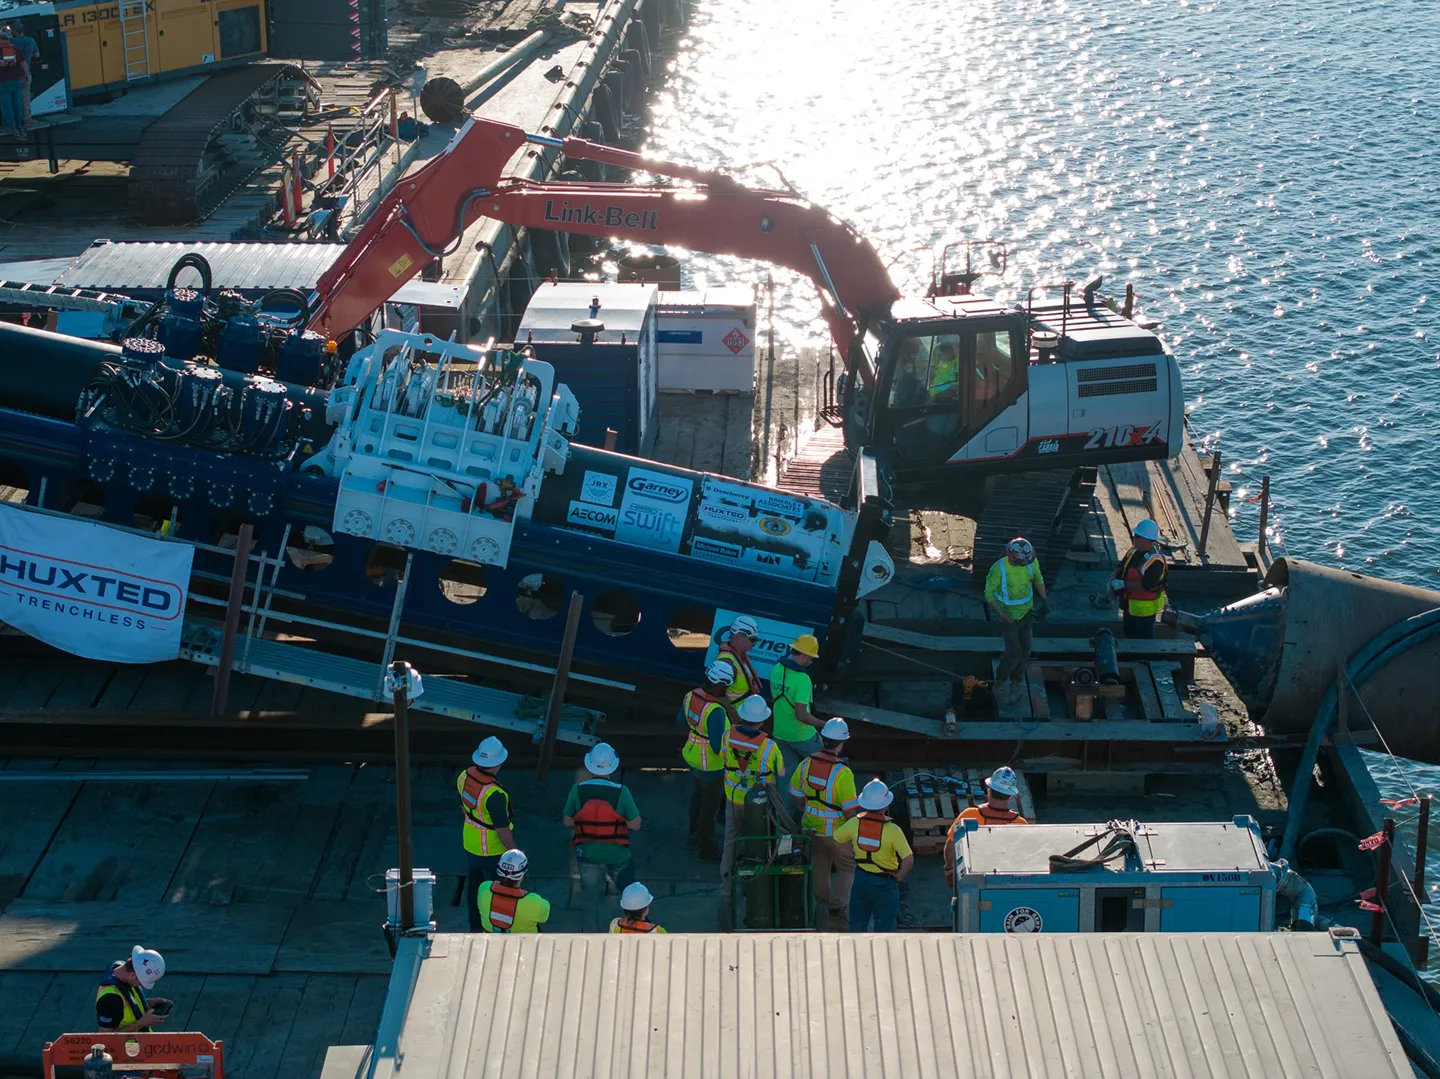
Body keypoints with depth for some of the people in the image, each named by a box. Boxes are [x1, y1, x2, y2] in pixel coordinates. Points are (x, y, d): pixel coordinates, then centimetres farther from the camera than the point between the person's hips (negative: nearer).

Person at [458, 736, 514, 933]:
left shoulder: (465, 776, -12)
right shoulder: (494, 794, -35)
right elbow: (503, 831, -27)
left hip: (470, 844, 7)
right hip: (492, 851, -7)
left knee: (474, 885, 23)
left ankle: (475, 927, 39)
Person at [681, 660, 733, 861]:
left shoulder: (690, 696, -10)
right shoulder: (715, 711, -34)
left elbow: (683, 723, 8)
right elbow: (718, 747, -30)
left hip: (693, 758, 8)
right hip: (711, 767, -8)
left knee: (697, 798, 28)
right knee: (709, 807, 12)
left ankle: (695, 836, 48)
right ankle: (707, 850, 28)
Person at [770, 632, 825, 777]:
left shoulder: (776, 669, -2)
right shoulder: (802, 679, -26)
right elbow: (801, 715, -28)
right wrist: (824, 725, -17)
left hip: (779, 733, 7)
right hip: (801, 736, -7)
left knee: (788, 771, 17)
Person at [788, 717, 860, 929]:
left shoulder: (806, 764, -10)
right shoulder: (842, 773, -27)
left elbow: (796, 795, 4)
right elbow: (849, 810, -22)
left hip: (812, 828, 5)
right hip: (837, 832, -5)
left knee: (819, 871, 20)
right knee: (847, 868, 17)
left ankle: (822, 909, 31)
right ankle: (837, 906, 5)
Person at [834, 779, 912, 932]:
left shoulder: (854, 823, -13)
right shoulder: (892, 830, -25)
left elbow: (836, 838, 6)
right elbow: (908, 861, -27)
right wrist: (899, 878, -9)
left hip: (861, 879, 4)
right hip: (884, 883, -4)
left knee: (857, 925, 20)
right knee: (885, 927, 11)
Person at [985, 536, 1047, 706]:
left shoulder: (1031, 562, -15)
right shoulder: (998, 569, -28)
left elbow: (1038, 579, 6)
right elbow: (989, 594, -16)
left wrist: (1043, 601, 0)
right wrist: (1002, 615, -20)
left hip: (1027, 612, 4)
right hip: (1008, 615, -4)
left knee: (1024, 651, 8)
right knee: (1014, 652, -10)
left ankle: (1015, 684, 26)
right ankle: (1000, 682, 13)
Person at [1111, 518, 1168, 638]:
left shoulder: (1155, 561, -28)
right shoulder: (1134, 550, -2)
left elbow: (1145, 586, -33)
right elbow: (1121, 566, 10)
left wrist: (1123, 584, -29)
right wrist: (1114, 579, -9)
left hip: (1144, 608, -9)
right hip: (1130, 604, 9)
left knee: (1144, 638, 8)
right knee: (1130, 634, 26)